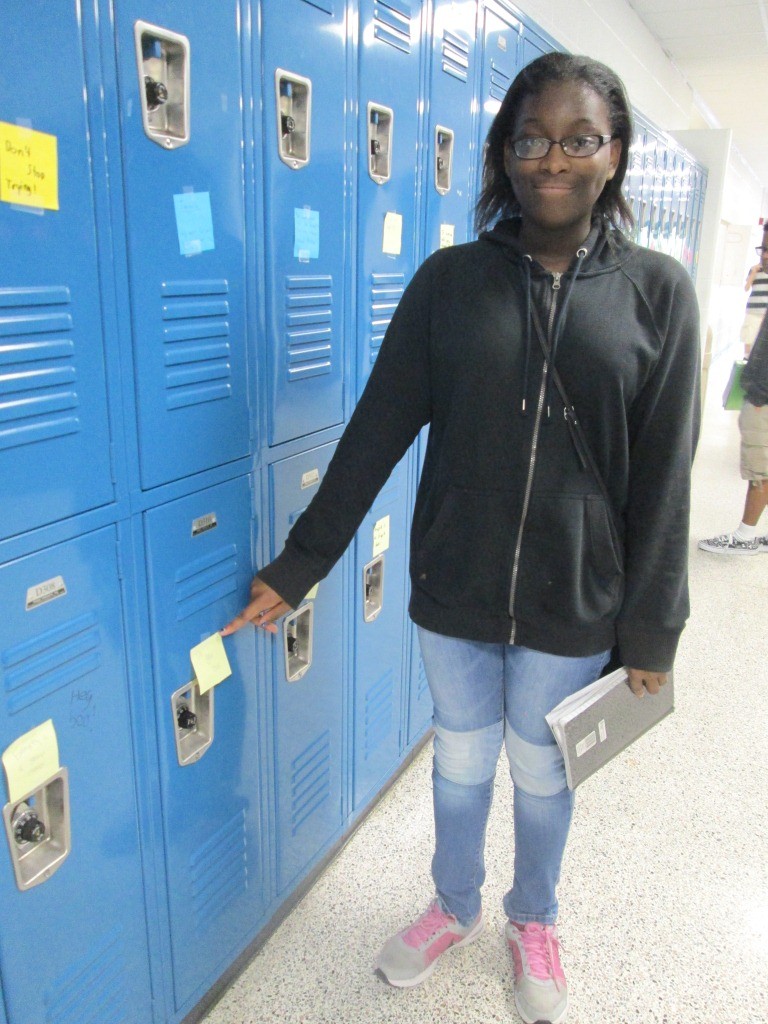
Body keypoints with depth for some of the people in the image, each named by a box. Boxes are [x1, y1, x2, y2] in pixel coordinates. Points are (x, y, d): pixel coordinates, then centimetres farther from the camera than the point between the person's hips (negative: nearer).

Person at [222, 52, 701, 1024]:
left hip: (574, 605, 0)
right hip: (454, 590, 1)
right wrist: (299, 564, -3)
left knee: (542, 772, 18)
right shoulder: (449, 279, -4)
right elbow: (377, 427, -4)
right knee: (460, 760, 19)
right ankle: (455, 907, 48)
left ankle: (533, 921, 48)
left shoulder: (656, 290, -4)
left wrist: (652, 626, -3)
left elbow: (663, 473, -4)